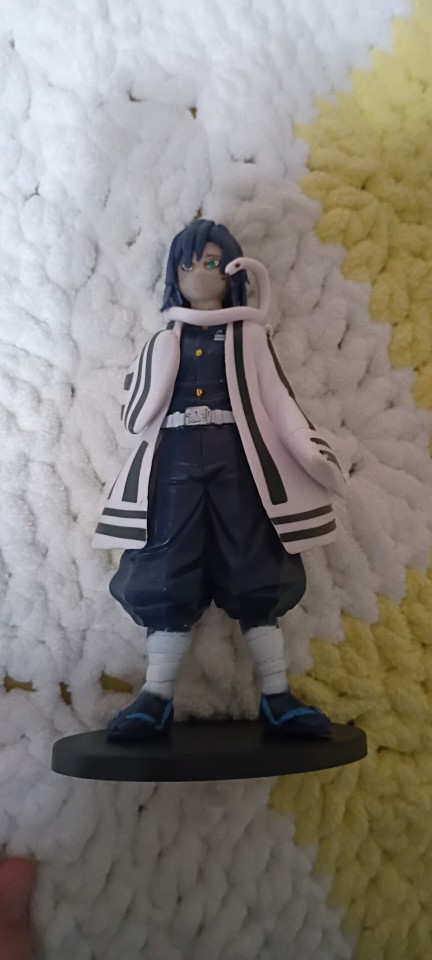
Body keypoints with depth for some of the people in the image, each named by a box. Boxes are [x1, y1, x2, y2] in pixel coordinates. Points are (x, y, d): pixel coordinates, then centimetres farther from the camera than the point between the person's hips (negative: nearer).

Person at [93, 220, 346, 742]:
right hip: (174, 463, 2)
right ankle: (156, 697, 5)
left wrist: (312, 453, -5)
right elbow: (136, 414, 11)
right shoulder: (164, 341, 17)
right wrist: (159, 360, -3)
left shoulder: (250, 335, 12)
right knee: (169, 577, -1)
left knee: (254, 574, -2)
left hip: (238, 460, -1)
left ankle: (276, 697, 5)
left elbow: (278, 401, 4)